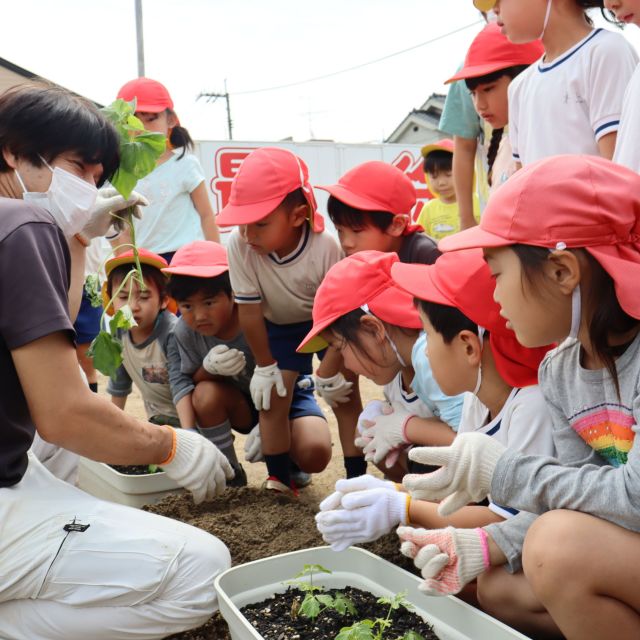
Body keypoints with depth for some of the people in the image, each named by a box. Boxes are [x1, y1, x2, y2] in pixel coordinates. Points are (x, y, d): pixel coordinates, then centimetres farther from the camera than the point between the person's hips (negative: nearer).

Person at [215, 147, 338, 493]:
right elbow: (249, 311, -21)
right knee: (274, 393, -11)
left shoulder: (326, 247, -36)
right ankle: (279, 478, 6)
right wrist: (265, 366, -11)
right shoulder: (240, 245, -32)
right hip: (278, 328, 0)